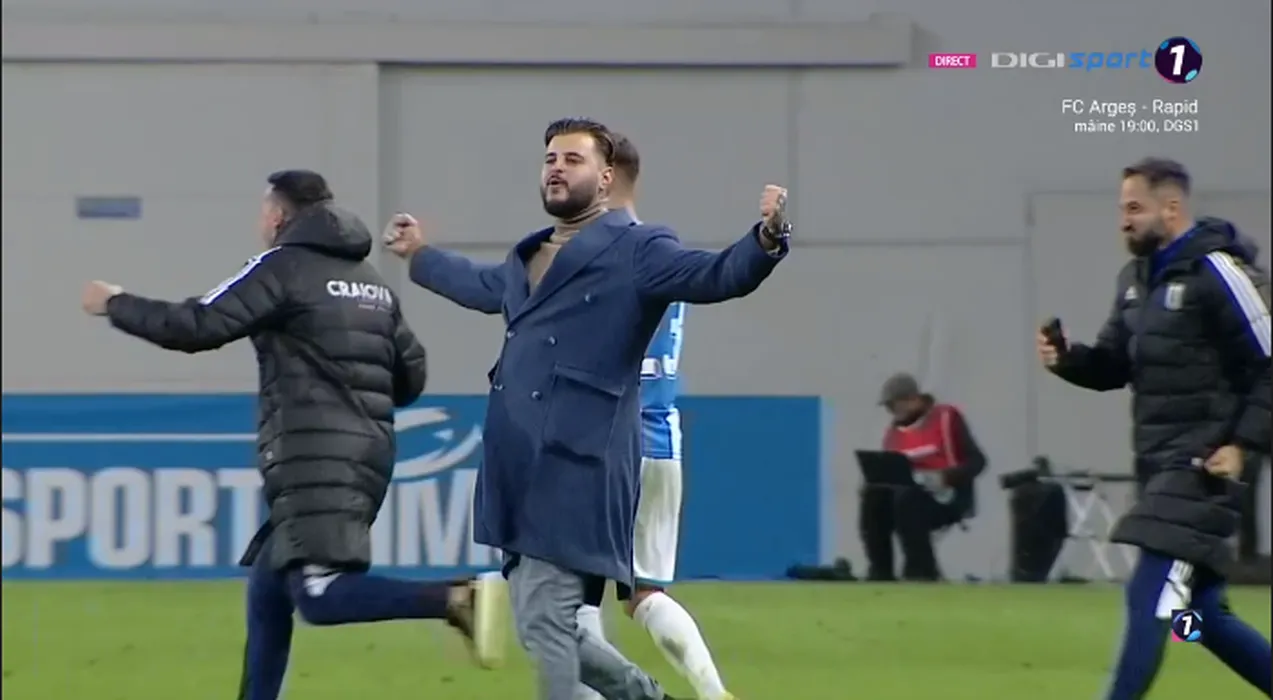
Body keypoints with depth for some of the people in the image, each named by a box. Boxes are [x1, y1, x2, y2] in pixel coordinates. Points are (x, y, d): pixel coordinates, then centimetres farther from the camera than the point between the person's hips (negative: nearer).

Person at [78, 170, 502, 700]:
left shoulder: (284, 268, -3)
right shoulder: (371, 283, 20)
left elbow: (197, 328, -7)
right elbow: (411, 379, 21)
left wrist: (117, 306, 7)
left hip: (315, 459, -9)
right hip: (366, 454, 9)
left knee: (320, 594, -20)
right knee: (267, 592, 16)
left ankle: (453, 600, -35)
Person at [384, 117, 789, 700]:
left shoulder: (636, 251, -2)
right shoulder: (528, 257, 21)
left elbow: (718, 277, -15)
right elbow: (486, 286, 44)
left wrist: (767, 238, -34)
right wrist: (420, 256, 58)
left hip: (578, 468, -8)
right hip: (519, 472, 8)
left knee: (544, 623, -10)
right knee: (545, 626, 13)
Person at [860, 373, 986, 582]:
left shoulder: (945, 417, -6)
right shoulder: (893, 431, 11)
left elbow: (976, 461, -9)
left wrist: (945, 477, -26)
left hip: (948, 496, -6)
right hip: (912, 495, 6)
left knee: (907, 499, -34)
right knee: (874, 497, -20)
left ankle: (922, 570, -25)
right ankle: (881, 571, -16)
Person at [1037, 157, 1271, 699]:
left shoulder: (1217, 273, -12)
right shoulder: (1138, 276, 14)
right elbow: (1113, 366, 16)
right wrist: (1067, 359, -4)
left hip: (1203, 467, -9)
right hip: (1161, 466, 9)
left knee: (1150, 594, -15)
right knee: (1199, 608, 13)